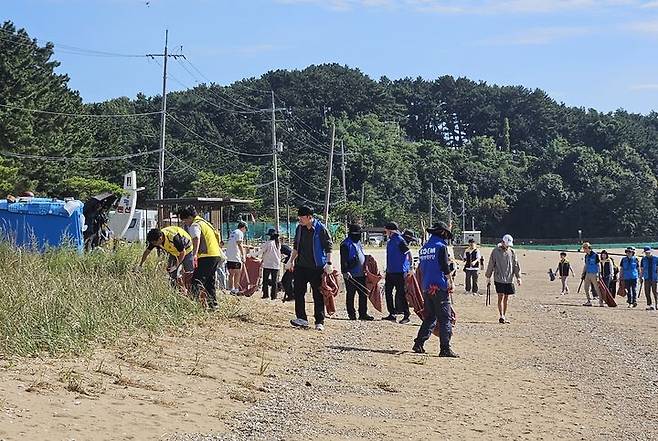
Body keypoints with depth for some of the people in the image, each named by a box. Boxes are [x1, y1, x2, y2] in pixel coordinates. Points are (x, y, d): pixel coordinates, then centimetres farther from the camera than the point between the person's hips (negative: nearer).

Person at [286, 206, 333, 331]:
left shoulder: (321, 229, -10)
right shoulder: (299, 229, 7)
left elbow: (329, 247, -8)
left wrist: (329, 263, -14)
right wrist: (291, 261, 17)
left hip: (317, 267, -5)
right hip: (301, 266, 5)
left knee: (318, 295, 1)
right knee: (298, 292, 1)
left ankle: (319, 322, 6)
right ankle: (301, 319, 8)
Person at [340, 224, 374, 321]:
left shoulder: (358, 243, 18)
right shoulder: (346, 244, -9)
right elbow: (343, 260, -15)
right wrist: (345, 271, -23)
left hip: (361, 274, 8)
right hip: (351, 275, -8)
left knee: (363, 294, 7)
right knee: (350, 295, 1)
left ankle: (363, 314, 13)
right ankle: (351, 314, 6)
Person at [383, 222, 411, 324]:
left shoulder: (400, 241, -14)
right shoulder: (389, 241, 13)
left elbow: (409, 253, -14)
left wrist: (409, 267, -13)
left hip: (399, 272, -9)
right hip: (390, 271, 9)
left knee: (400, 294, -6)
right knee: (388, 292, 11)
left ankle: (406, 316, 1)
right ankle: (391, 314, 20)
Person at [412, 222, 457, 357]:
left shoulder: (423, 248, 13)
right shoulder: (441, 247, -8)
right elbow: (445, 268, -12)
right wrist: (450, 283, 0)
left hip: (426, 289, 7)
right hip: (440, 288, -7)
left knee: (429, 317, 16)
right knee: (445, 318, -3)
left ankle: (419, 344, 12)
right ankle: (445, 348, -7)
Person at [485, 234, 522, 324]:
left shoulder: (512, 252, 9)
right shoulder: (496, 251, -1)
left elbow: (516, 265, 11)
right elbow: (491, 265, 3)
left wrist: (518, 277, 4)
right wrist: (488, 277, 3)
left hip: (509, 279, 3)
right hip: (499, 278, -3)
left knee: (506, 298, 7)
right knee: (501, 297, -10)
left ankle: (504, 316, 15)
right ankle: (501, 316, -10)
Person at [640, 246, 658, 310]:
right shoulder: (644, 259, 8)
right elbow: (641, 269, 13)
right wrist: (641, 277, 9)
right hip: (647, 278, 2)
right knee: (647, 292, -1)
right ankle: (649, 305, 5)